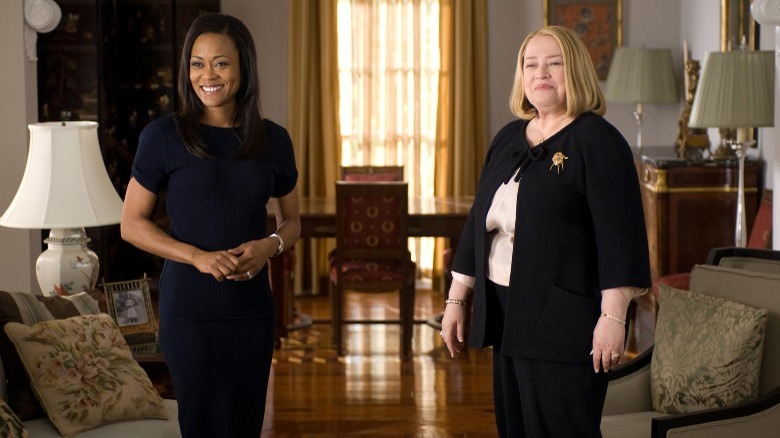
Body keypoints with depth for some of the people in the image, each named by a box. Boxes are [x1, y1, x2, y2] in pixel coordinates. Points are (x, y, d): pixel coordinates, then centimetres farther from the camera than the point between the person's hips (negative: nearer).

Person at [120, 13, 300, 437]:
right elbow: (132, 223, -3)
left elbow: (291, 221, 14)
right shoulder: (164, 136, -5)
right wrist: (198, 256, -16)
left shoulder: (272, 140, 4)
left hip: (252, 306, 3)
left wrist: (269, 245, -8)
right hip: (189, 306, -3)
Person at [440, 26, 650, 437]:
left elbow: (618, 231, -15)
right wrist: (456, 299, 15)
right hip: (506, 320, 7)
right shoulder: (507, 139, 13)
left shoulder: (597, 141, -8)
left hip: (565, 325, -7)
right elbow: (479, 222, 17)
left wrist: (613, 316, -20)